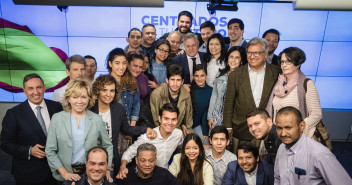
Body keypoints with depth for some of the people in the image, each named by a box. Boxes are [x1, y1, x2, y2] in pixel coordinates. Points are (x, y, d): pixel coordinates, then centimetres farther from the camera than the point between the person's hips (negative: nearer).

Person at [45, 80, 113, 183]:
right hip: (64, 177, 0)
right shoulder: (57, 118, -4)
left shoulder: (97, 119, -4)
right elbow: (50, 151, -3)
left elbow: (107, 146, 5)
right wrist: (64, 173, -9)